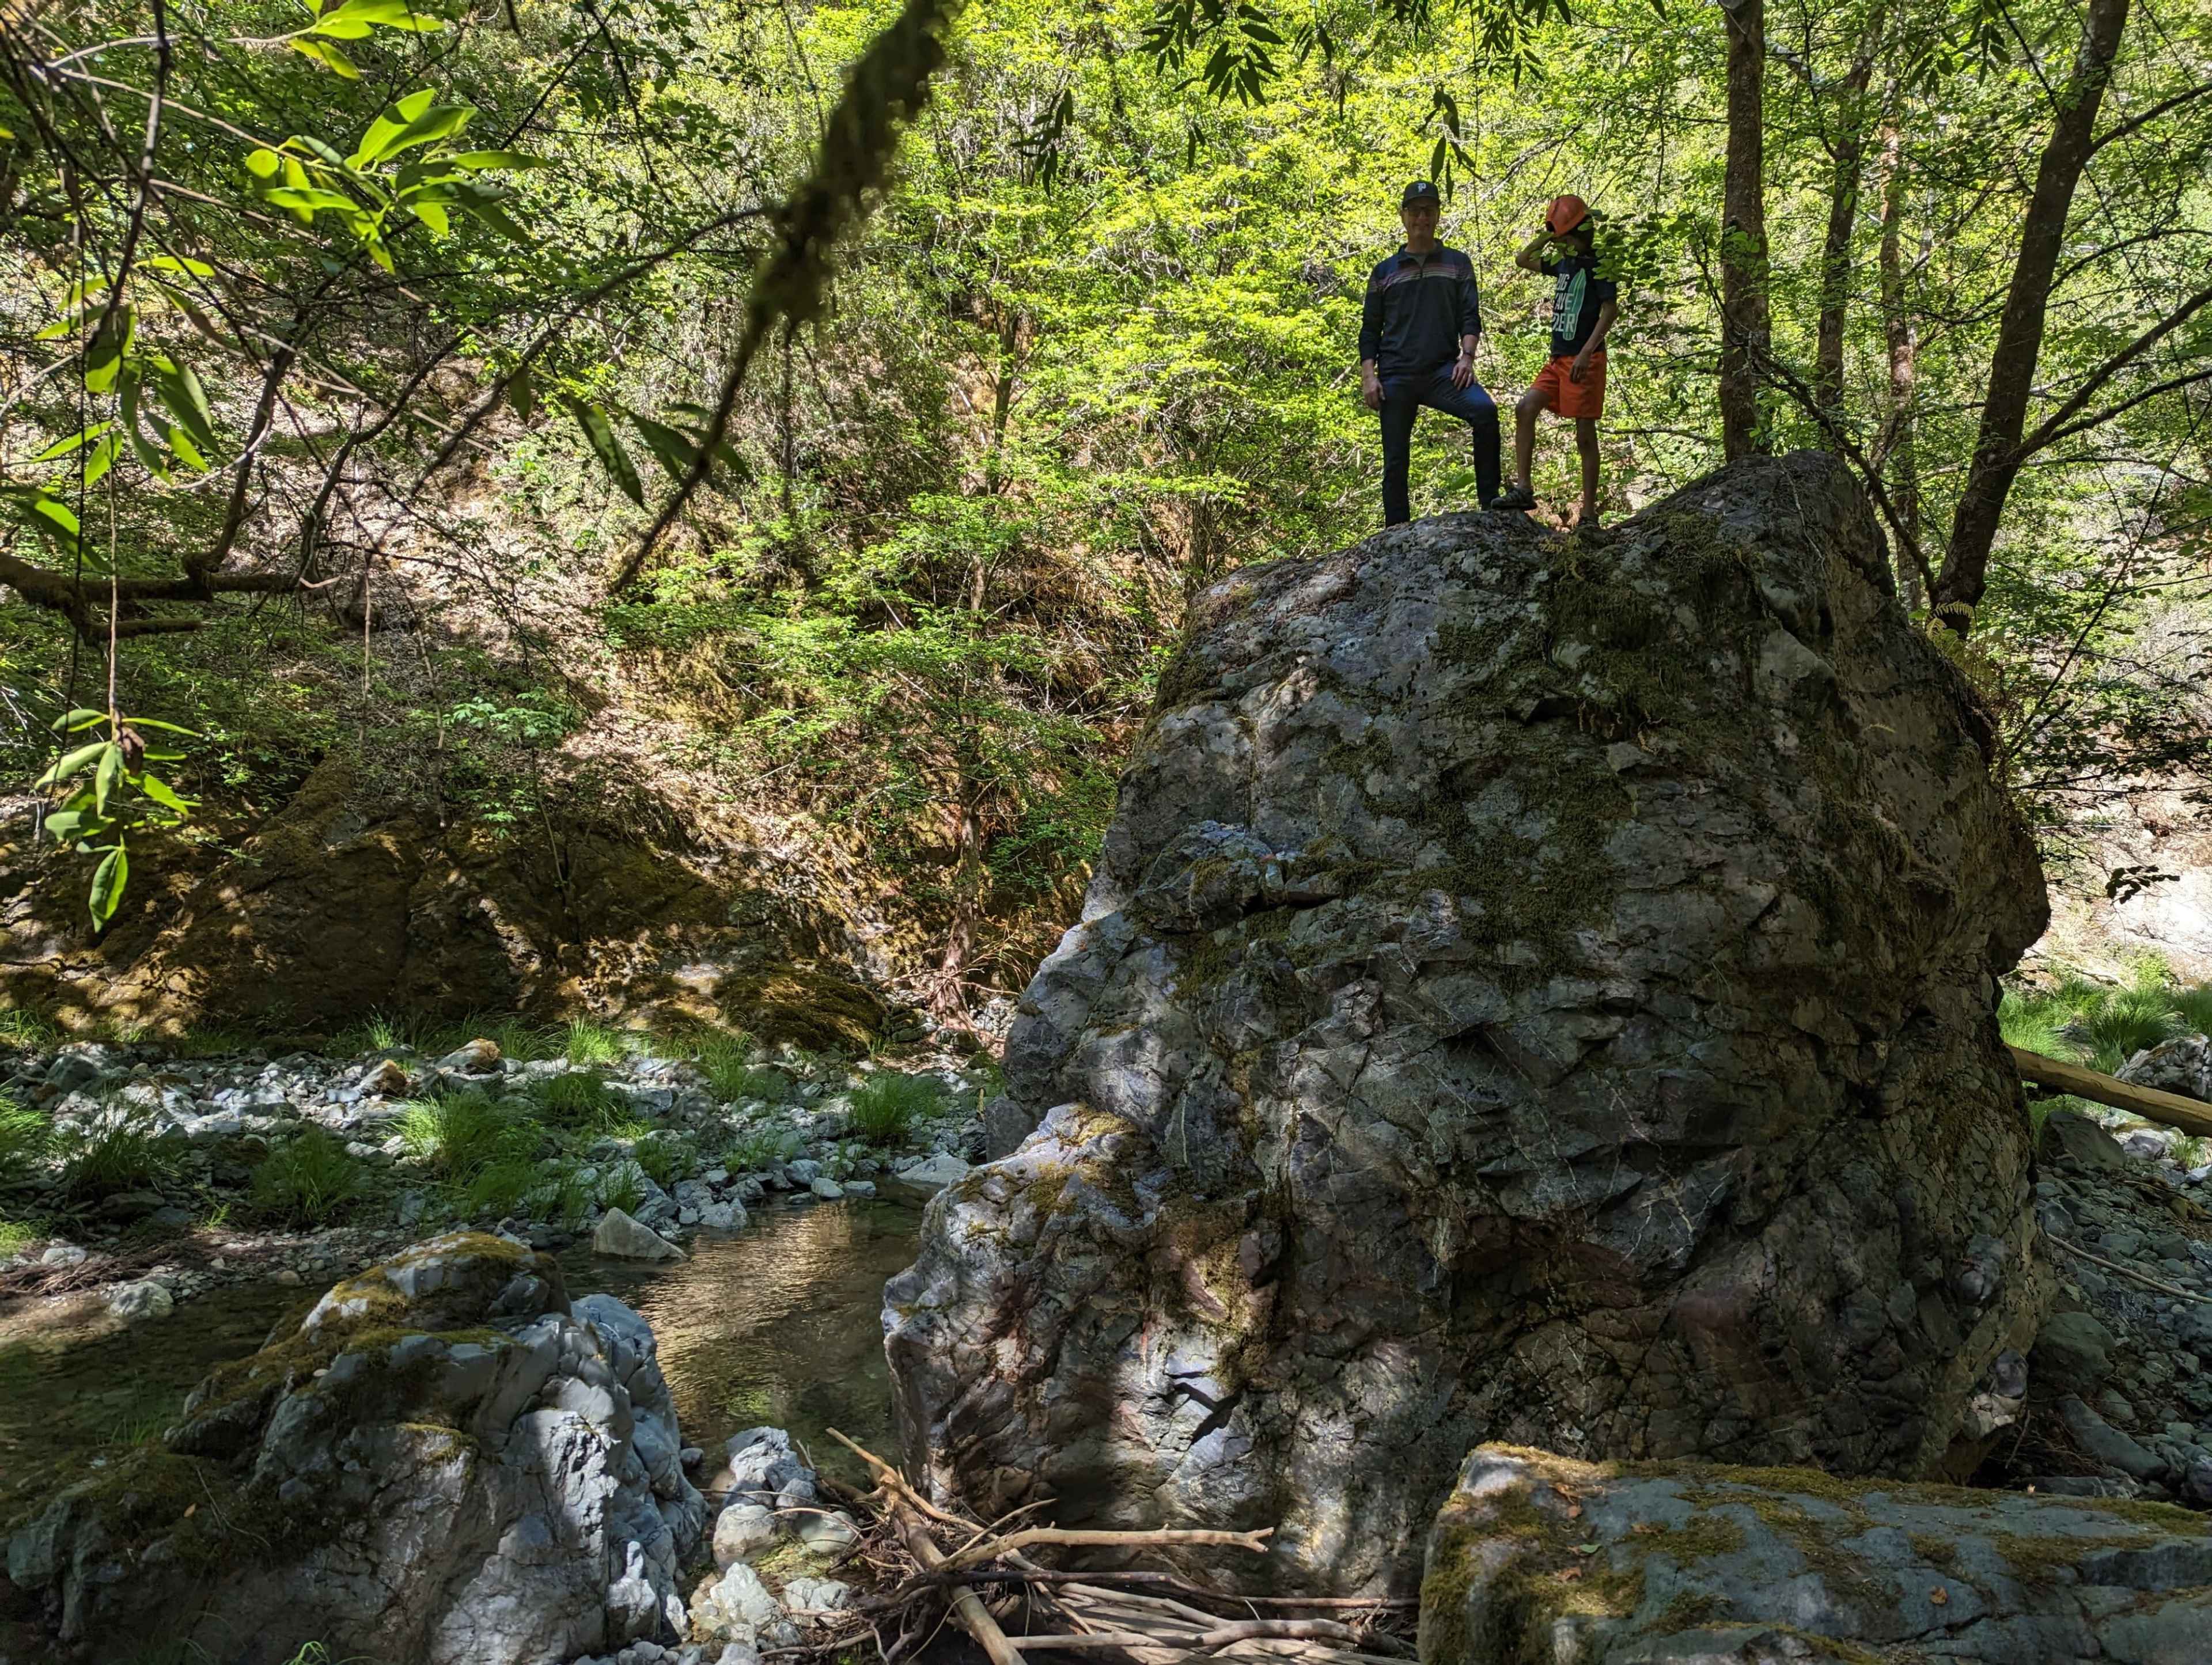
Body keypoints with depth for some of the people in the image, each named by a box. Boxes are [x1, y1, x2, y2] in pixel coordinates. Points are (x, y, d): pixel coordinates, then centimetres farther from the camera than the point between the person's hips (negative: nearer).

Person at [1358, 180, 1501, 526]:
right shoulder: (1384, 272, 16)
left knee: (1484, 409, -29)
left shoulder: (1457, 264, 15)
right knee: (1395, 461, 0)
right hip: (1395, 377, 1)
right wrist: (1367, 376, 0)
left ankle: (1490, 506, -23)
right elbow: (1370, 329, 14)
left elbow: (1470, 316, 8)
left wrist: (1467, 357, -10)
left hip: (1443, 370, -1)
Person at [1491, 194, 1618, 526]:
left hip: (1586, 360, -7)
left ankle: (1589, 515, -1)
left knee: (1585, 436, -5)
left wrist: (1587, 352, -23)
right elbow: (1522, 260, 26)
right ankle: (1522, 489, -12)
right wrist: (1546, 238, 11)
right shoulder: (1564, 264, 16)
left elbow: (1610, 310, -13)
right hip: (1559, 358, 7)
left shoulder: (1599, 263, -6)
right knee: (1525, 408, -11)